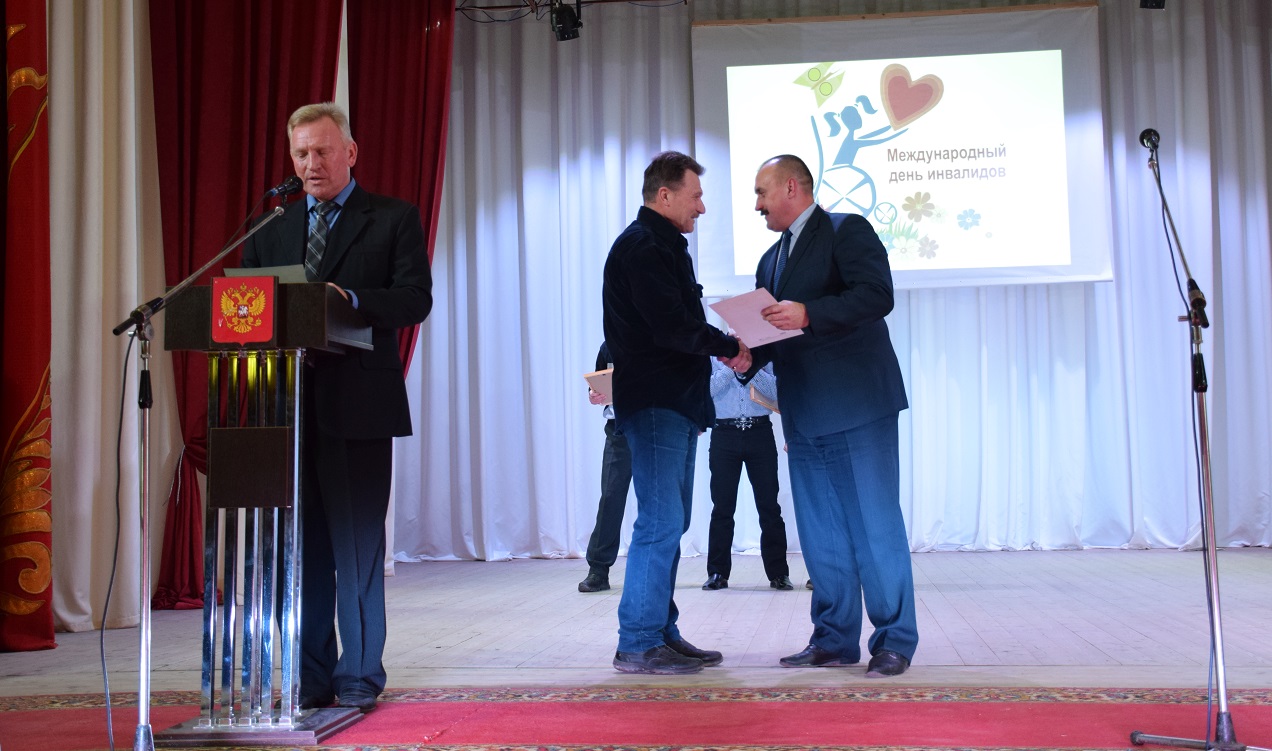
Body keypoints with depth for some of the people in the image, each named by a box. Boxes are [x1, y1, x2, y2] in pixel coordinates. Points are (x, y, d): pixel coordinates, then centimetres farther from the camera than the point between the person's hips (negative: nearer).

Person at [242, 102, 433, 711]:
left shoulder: (393, 219, 5)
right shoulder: (271, 228, 17)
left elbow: (415, 299, -7)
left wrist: (348, 299, -23)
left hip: (358, 404, -4)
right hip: (289, 405, 4)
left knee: (358, 542, -1)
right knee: (304, 545, 8)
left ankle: (359, 675, 9)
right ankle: (312, 678, 17)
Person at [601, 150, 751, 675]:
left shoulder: (663, 246, 21)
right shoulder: (641, 246, -11)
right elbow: (673, 326, -20)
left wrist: (721, 348, 5)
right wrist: (731, 348, -8)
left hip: (676, 404, 11)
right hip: (655, 404, -11)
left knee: (668, 522, 12)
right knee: (660, 523, -10)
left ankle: (663, 633, 19)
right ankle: (638, 644, -4)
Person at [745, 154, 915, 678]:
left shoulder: (847, 231, -3)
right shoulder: (771, 259, 20)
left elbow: (877, 294, -17)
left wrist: (808, 314, -25)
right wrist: (747, 357, 0)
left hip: (858, 406, -8)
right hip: (804, 416, 8)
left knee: (875, 524, -3)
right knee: (821, 533, 10)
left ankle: (894, 640, 5)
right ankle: (834, 639, 19)